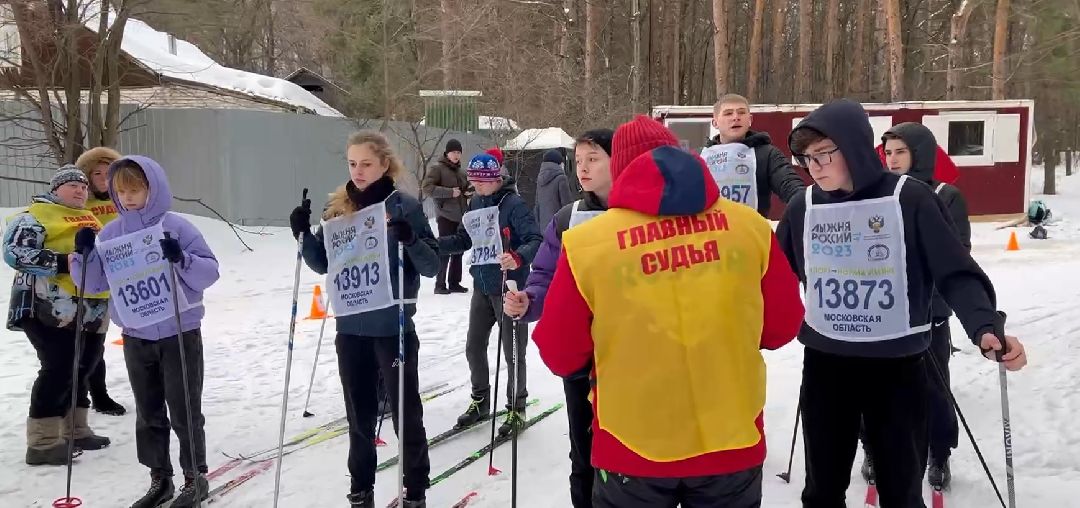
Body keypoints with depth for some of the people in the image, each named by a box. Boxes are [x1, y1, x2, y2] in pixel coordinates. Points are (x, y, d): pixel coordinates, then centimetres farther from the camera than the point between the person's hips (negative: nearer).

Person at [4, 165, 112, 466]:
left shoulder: (90, 220, 22)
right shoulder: (36, 215, -3)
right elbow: (14, 251, -15)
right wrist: (60, 262, -23)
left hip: (90, 310, 8)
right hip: (51, 308, -8)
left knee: (81, 368, 13)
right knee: (59, 369, -12)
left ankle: (75, 430, 26)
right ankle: (42, 442, -5)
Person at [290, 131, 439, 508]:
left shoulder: (403, 205, -8)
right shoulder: (337, 208, 6)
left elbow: (431, 266, -10)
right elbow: (323, 264, 13)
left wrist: (410, 239, -29)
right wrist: (304, 234, -4)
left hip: (393, 327, -4)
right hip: (350, 328, 5)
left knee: (405, 412, 6)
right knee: (359, 414, 16)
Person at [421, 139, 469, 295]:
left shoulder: (461, 171, 16)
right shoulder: (437, 168, -5)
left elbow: (466, 189, 29)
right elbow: (426, 187, -15)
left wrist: (470, 191, 5)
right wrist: (449, 192, -20)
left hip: (460, 217, 7)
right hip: (446, 216, -7)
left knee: (458, 251, 11)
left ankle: (454, 283, 19)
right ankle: (440, 284, 1)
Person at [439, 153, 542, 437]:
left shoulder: (513, 204, -16)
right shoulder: (476, 202, 6)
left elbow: (536, 240, -24)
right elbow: (463, 240, 13)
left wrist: (518, 258, -43)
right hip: (482, 287, 7)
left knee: (513, 352, 4)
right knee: (474, 347, 15)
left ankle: (516, 408, 20)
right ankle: (480, 402, 33)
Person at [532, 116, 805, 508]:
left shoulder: (587, 243, -12)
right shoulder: (748, 225, -6)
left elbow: (560, 354, -4)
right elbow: (783, 325, 4)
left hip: (634, 452, -1)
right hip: (733, 443, 2)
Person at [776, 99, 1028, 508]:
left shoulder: (910, 199, -11)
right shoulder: (803, 207, 0)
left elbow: (957, 273, -12)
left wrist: (986, 328, -28)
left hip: (898, 366, -3)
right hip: (824, 365, 3)